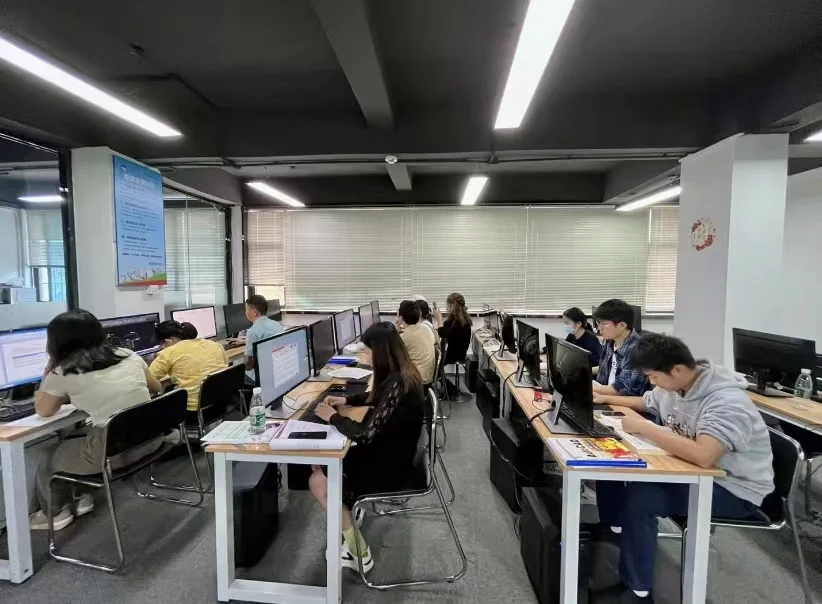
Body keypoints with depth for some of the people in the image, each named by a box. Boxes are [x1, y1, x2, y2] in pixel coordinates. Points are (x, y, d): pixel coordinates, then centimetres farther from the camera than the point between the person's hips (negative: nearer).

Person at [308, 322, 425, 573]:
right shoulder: (402, 375, -1)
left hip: (390, 468, -9)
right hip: (389, 454, 9)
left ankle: (359, 552, 12)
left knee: (318, 482, -4)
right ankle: (350, 536, 24)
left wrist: (333, 417, -14)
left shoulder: (396, 385, -30)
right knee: (320, 463, 11)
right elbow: (378, 399, 21)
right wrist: (347, 400, 11)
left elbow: (365, 433, -29)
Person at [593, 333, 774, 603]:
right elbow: (644, 402, 19)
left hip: (733, 490, -8)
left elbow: (702, 456, -46)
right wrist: (605, 398, 11)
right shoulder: (672, 385, -5)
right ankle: (612, 527, 22)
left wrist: (644, 428, -36)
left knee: (638, 497, -27)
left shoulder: (726, 402, -30)